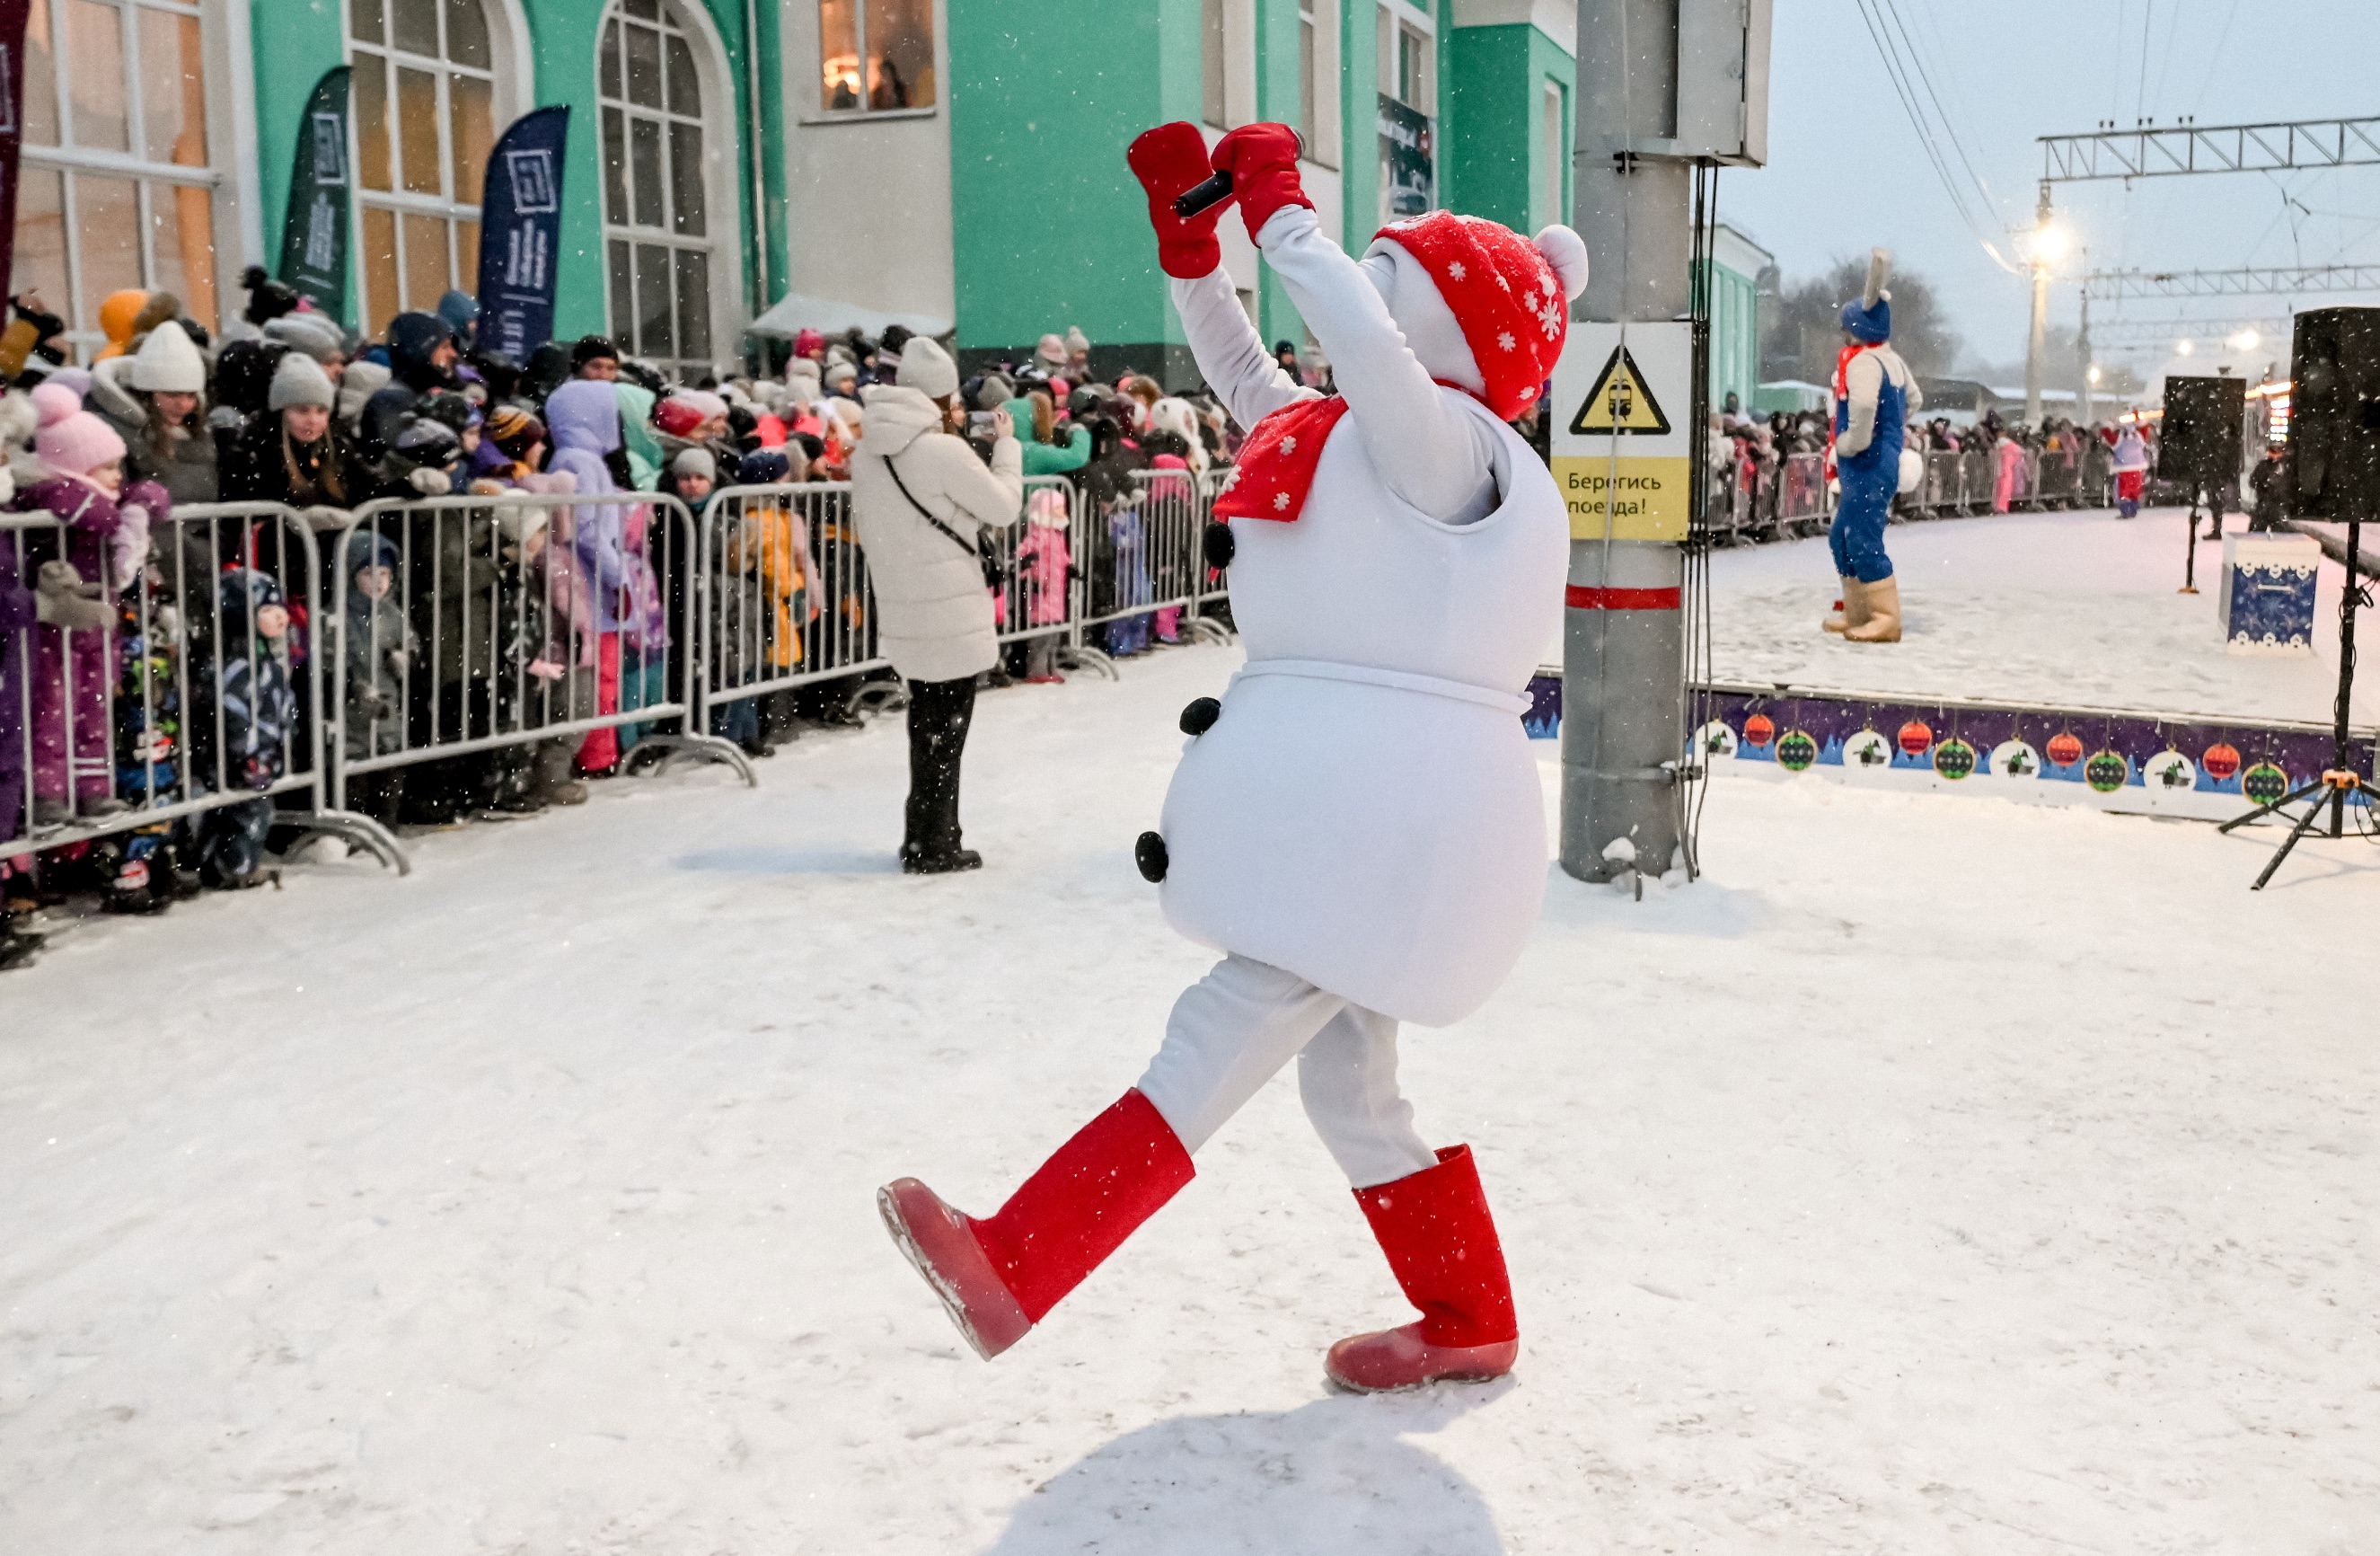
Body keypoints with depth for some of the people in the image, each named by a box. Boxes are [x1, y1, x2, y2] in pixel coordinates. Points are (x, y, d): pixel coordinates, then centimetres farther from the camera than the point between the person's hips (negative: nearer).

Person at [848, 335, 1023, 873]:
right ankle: (935, 846, 8)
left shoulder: (867, 452, 4)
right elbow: (1005, 506, -9)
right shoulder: (943, 450, -18)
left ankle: (919, 836, 28)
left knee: (926, 722, 20)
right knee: (947, 729, 3)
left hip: (902, 610, 7)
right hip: (951, 612, -7)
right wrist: (1006, 443, 4)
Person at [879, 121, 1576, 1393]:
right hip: (1343, 808, 11)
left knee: (1217, 1039, -16)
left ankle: (1008, 1271, -19)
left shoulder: (1446, 442, -10)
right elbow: (1242, 371, 28)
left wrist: (1278, 204, -15)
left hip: (1388, 819, -11)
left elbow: (1359, 336, -29)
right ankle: (1468, 1323, 28)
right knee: (1345, 1081, 15)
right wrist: (1187, 233, 16)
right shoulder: (1349, 438, 19)